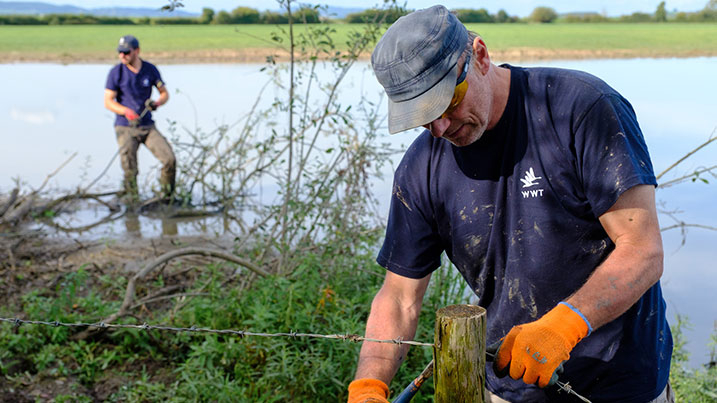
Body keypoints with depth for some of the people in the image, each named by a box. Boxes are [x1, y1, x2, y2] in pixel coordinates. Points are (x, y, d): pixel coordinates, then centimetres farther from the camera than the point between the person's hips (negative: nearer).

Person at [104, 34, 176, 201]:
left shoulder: (150, 69, 2)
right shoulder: (116, 72, -5)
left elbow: (165, 93, 10)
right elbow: (108, 101, -4)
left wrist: (157, 103, -13)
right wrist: (126, 111, -22)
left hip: (148, 126, 2)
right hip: (125, 128, -2)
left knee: (170, 160, -11)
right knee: (130, 172, -7)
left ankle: (167, 197, 8)